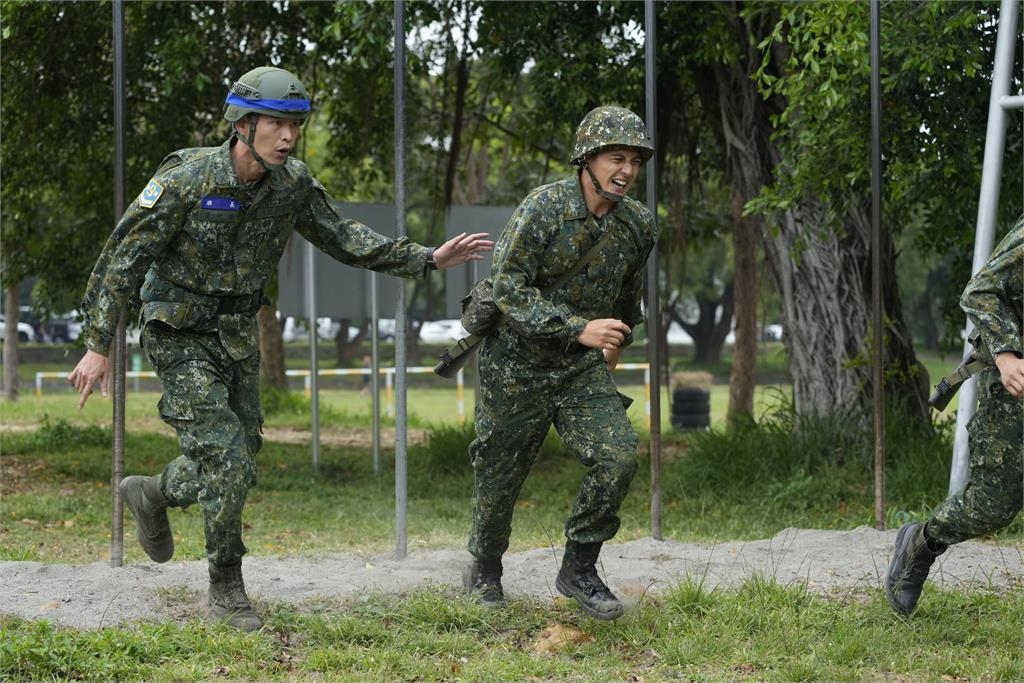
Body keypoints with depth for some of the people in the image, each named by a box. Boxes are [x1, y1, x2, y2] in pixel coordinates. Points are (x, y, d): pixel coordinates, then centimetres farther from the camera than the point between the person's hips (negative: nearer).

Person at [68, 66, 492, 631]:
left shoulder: (292, 183, -7)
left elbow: (344, 239, 6)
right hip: (181, 338, -6)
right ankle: (226, 590, 3)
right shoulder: (187, 179, -23)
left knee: (238, 462, 12)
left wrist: (427, 260, -2)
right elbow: (123, 259, -18)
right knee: (226, 462, -13)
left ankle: (150, 494, 41)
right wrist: (98, 346, -20)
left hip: (237, 336, 6)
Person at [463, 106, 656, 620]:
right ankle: (484, 568, 34)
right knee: (501, 471, 7)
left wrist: (615, 344, 30)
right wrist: (580, 329, -30)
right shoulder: (542, 209, -19)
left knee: (619, 456, -16)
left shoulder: (638, 224, -3)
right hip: (518, 361, -4)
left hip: (583, 365, 4)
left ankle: (579, 569, 1)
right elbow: (509, 289, -23)